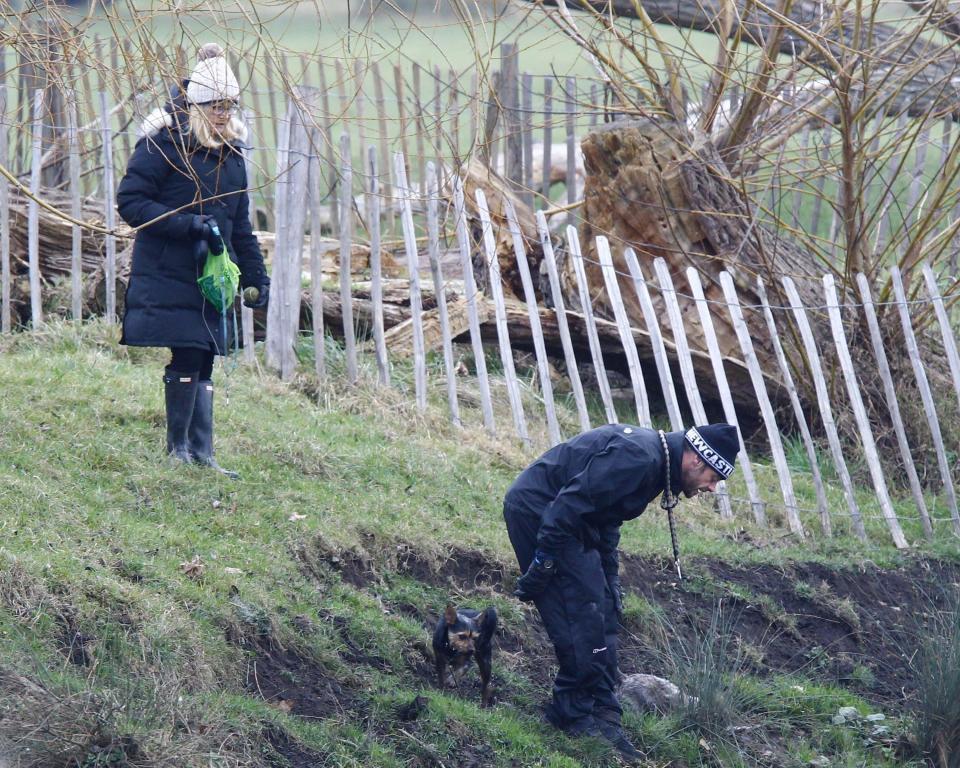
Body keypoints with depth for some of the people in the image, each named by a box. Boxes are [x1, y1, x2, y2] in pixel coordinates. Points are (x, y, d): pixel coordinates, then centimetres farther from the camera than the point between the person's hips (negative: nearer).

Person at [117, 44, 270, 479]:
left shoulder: (231, 153, 13)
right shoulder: (163, 145, -9)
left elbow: (240, 225, 21)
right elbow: (130, 202, -13)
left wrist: (255, 276, 19)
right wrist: (186, 224, -21)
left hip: (209, 276, 6)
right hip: (167, 276, -6)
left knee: (203, 362, 3)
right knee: (187, 358, -10)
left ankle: (201, 454, 3)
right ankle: (178, 447, 2)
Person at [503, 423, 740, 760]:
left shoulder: (655, 462, 9)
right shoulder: (638, 457, -24)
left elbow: (606, 523, 21)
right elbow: (569, 505, -27)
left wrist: (610, 579, 20)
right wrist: (541, 566, -23)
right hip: (536, 513, -10)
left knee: (602, 616, 8)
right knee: (583, 615, -11)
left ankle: (602, 715, 10)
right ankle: (576, 714, -1)